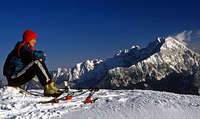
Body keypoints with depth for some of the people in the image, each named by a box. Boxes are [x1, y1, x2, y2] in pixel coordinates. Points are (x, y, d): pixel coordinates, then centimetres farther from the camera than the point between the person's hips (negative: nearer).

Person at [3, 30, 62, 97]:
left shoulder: (28, 48, 15)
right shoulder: (22, 47, -13)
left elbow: (42, 57, 13)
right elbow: (34, 55, -31)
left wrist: (41, 58, -11)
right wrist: (42, 54, -10)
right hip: (13, 77, -10)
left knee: (40, 64, 4)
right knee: (36, 63, -23)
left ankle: (48, 90, -9)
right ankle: (49, 87, -27)